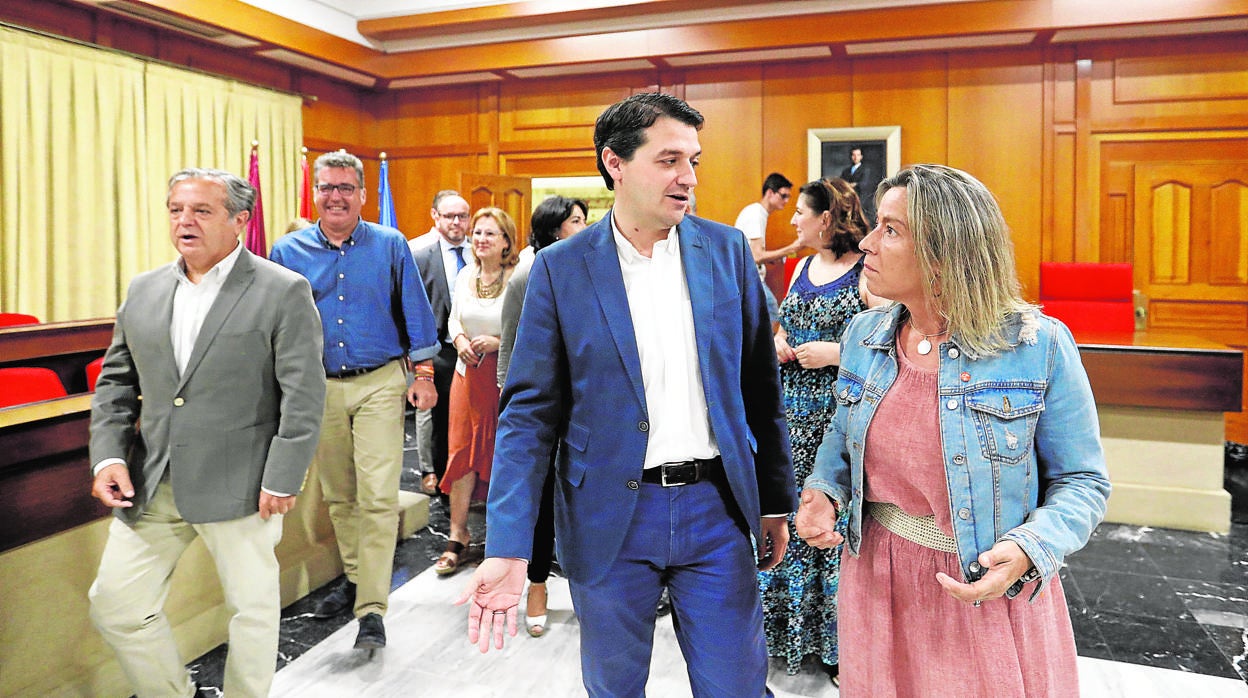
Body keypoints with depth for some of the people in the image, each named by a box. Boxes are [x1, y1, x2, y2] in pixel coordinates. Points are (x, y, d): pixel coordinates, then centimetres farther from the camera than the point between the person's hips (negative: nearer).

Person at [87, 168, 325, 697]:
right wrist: (108, 455, 2)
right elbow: (115, 381, 15)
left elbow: (304, 395, -11)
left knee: (252, 608, 9)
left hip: (241, 487, -5)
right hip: (152, 486, 6)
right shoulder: (143, 290, 10)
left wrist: (282, 479, -14)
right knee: (114, 605, 10)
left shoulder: (283, 292, -8)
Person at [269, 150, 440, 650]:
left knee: (378, 498, -8)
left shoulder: (390, 245, -1)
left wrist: (422, 374, -1)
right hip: (319, 389, 3)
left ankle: (372, 609, -2)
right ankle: (354, 578, 33)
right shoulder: (288, 251, 3)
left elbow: (414, 311, 3)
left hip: (380, 384, -3)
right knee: (338, 496, 14)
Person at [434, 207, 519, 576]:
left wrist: (498, 342, -19)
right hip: (468, 372, 4)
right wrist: (459, 340, -3)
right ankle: (457, 535, 11)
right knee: (461, 450, 3)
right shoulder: (464, 277, 7)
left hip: (505, 376, -4)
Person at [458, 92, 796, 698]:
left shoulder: (727, 250, 0)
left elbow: (760, 385, 6)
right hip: (610, 515, -1)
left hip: (716, 509, 1)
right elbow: (530, 412, -7)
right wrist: (507, 550, -14)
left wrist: (775, 500, 8)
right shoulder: (560, 268, -6)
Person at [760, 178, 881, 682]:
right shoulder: (801, 269, 13)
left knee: (836, 519, 0)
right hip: (793, 410, 6)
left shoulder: (868, 273, -8)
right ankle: (787, 625, 25)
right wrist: (779, 345, 4)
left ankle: (839, 643, 16)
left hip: (843, 414, -6)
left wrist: (836, 352, -19)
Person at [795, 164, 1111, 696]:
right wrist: (824, 494, -6)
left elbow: (1081, 481, -9)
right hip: (879, 581, 4)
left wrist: (1028, 552, -25)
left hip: (992, 590, -3)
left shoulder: (1040, 346, -14)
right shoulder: (864, 335, -1)